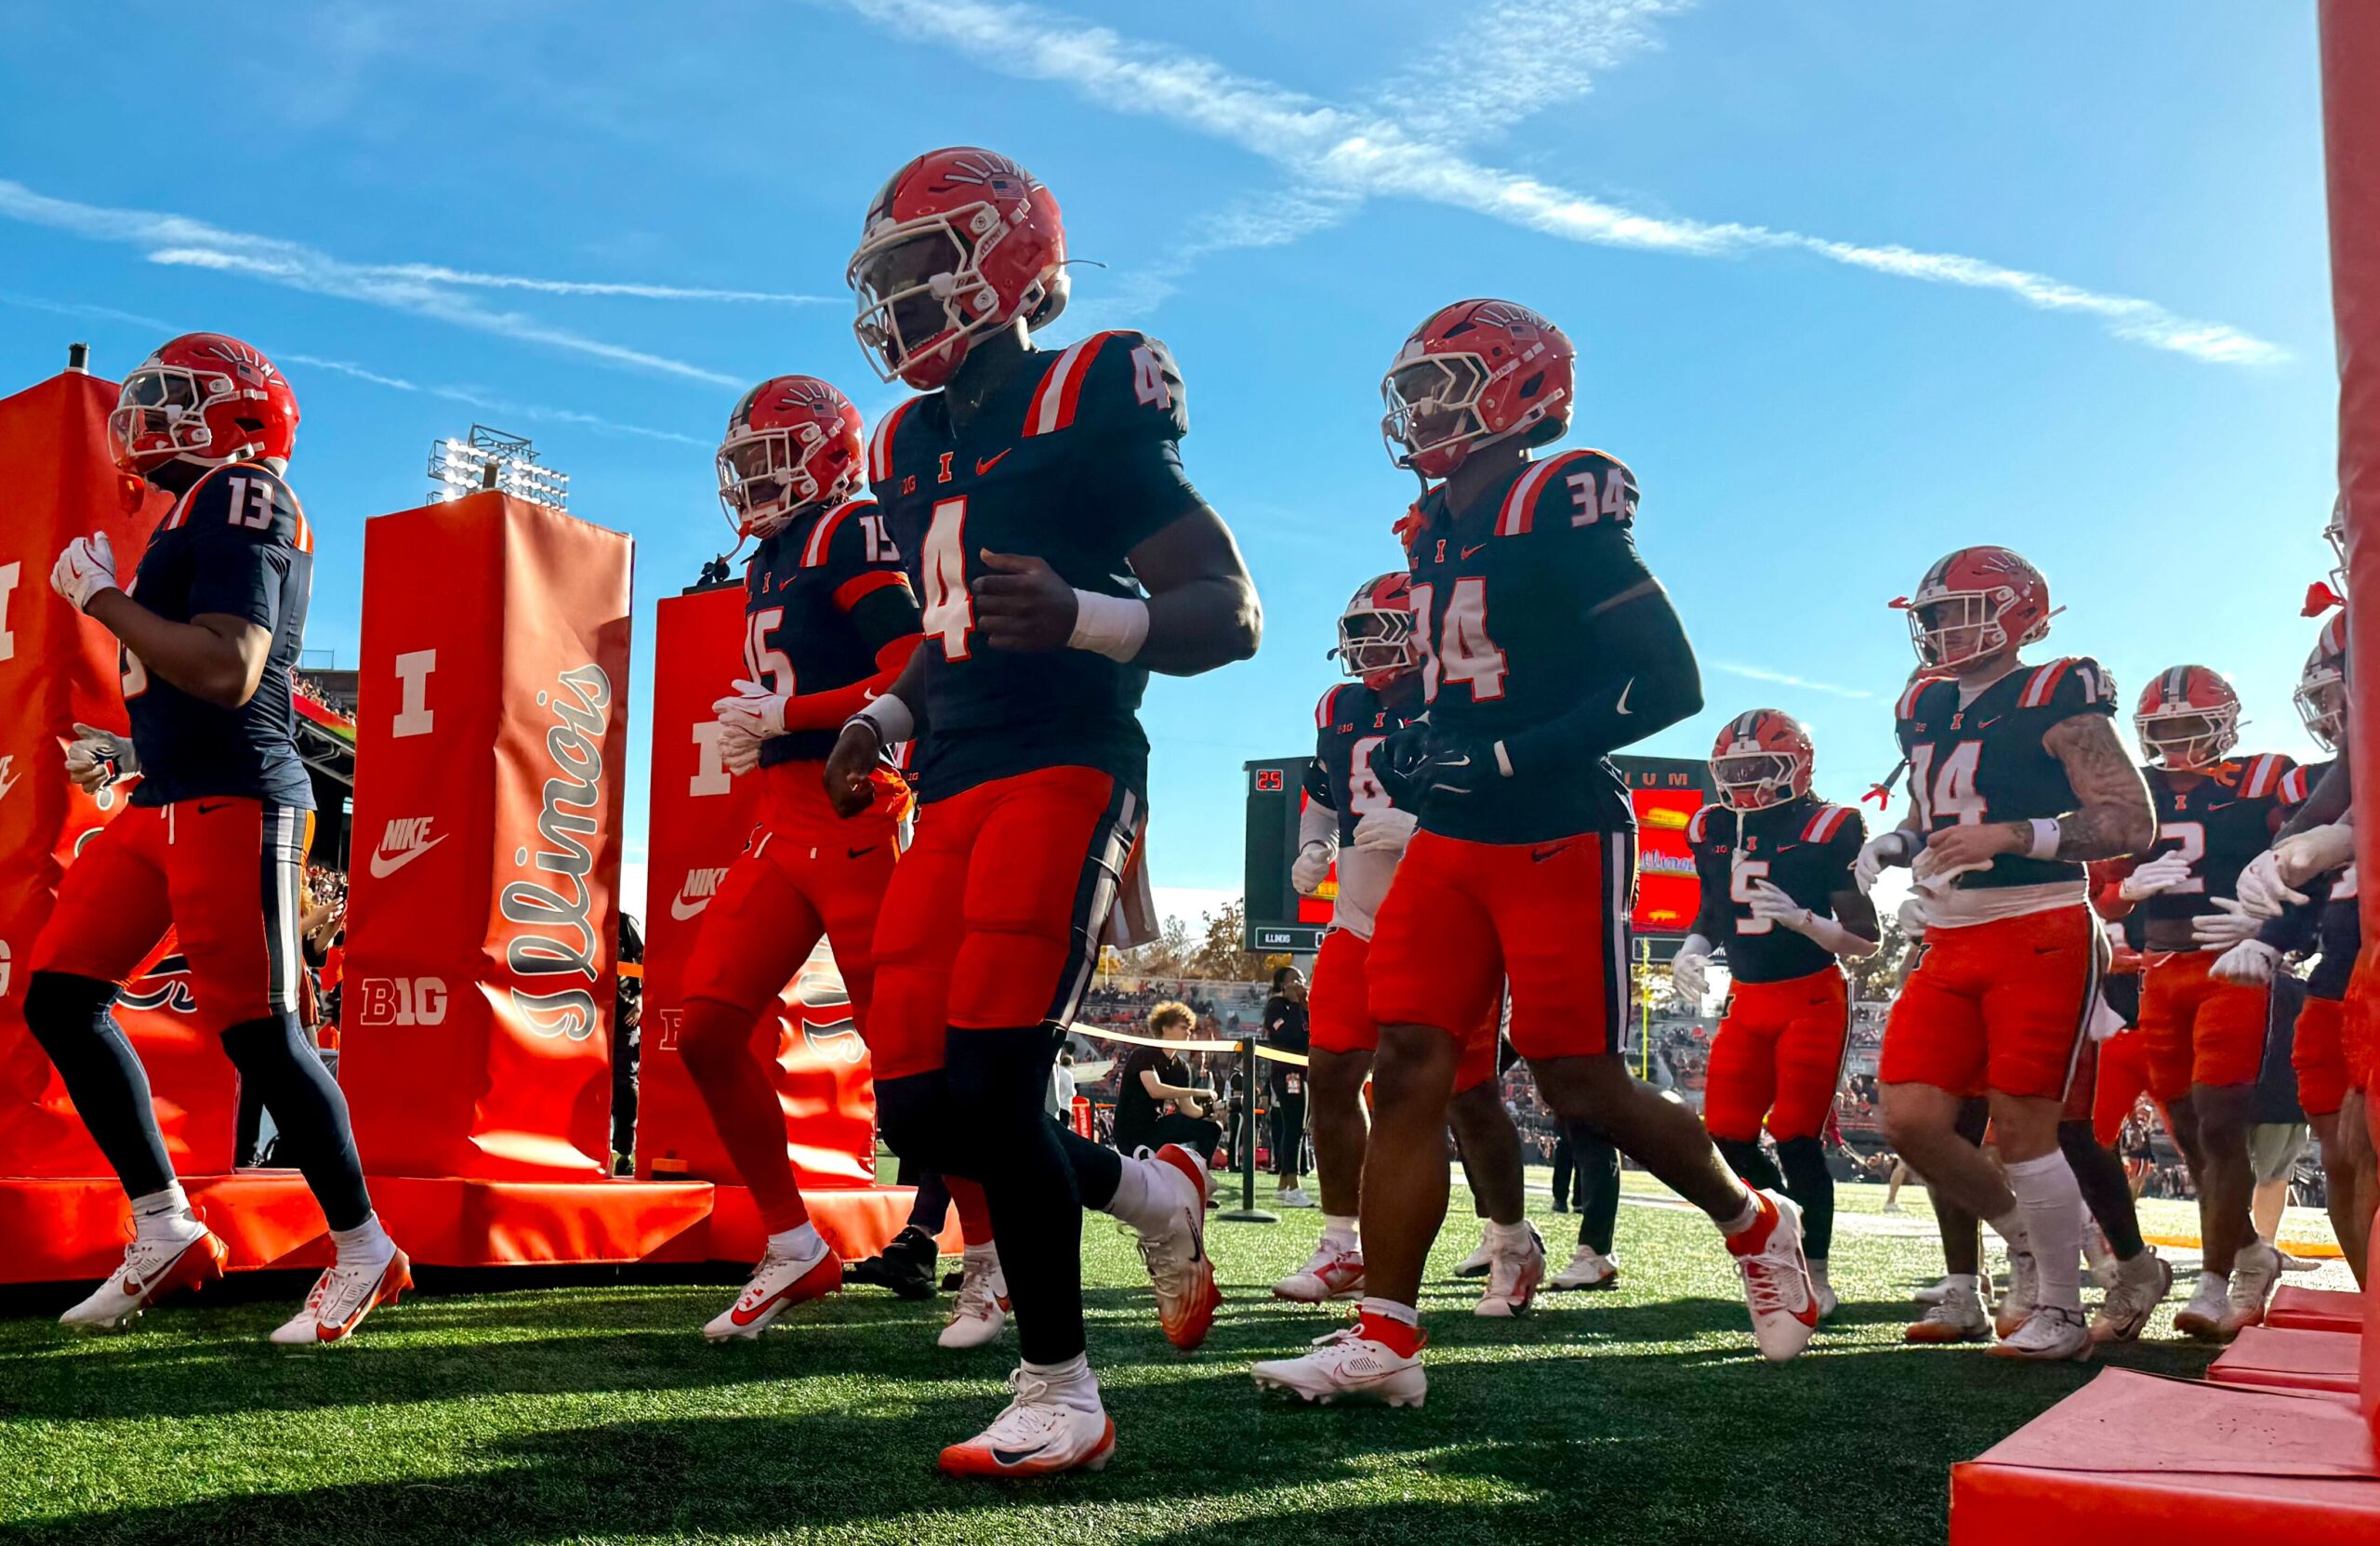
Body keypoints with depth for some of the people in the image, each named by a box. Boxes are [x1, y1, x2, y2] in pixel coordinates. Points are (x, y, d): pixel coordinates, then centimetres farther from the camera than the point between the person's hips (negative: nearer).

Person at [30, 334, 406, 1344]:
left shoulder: (238, 498, -11)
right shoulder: (203, 511, 19)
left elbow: (228, 674, -23)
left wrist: (102, 597, -13)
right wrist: (127, 752, 19)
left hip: (235, 803, -10)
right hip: (169, 802, 10)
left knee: (256, 1030, -8)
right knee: (60, 998, 8)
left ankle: (364, 1252, 6)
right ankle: (166, 1232, 16)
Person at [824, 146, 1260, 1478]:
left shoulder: (1085, 410, -4)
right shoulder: (916, 447, 19)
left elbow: (1232, 613, -7)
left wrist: (1078, 616, -25)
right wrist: (889, 717, 12)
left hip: (1066, 770, -8)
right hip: (957, 794, 8)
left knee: (992, 1081, -15)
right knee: (918, 1108, 2)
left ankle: (1062, 1397, 2)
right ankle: (1156, 1192, 26)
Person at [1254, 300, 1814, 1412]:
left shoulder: (1559, 515, -13)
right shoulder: (1435, 533, 12)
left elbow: (1669, 682, -17)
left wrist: (1502, 759, -21)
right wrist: (1415, 750, 8)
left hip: (1558, 838, -7)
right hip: (1453, 840, 8)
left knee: (1580, 1084, 0)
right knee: (1406, 1067, -3)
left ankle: (1757, 1227, 27)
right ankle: (1383, 1339, 0)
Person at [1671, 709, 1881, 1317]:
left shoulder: (1824, 829, -12)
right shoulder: (1712, 830, 4)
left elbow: (1866, 940, -11)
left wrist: (1800, 918, -27)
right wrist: (1692, 950, -1)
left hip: (1813, 1000, -6)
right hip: (1748, 1002, 6)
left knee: (1796, 1137, -9)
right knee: (1727, 1137, 0)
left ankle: (1815, 1276, 3)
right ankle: (1795, 1240, 20)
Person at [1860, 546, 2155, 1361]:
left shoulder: (2056, 701, -7)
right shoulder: (1924, 710, 14)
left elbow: (2132, 822, -14)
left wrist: (2009, 836, -24)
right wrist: (1894, 844, 6)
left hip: (2040, 936, -7)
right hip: (1949, 945, 7)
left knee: (2023, 1126, -5)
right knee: (1912, 1118, -1)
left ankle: (2059, 1312, 12)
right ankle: (2022, 1237, 24)